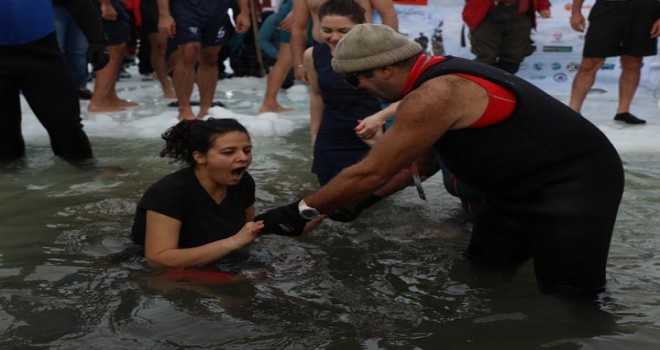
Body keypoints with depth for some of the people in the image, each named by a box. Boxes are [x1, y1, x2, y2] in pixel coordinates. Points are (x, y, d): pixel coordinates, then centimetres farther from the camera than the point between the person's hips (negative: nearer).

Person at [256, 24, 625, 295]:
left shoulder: (435, 95, -29)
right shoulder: (437, 76, 4)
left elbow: (371, 172, -25)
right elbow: (421, 162, 15)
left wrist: (300, 211, -14)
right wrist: (363, 200, 15)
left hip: (576, 182, -10)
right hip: (520, 185, 10)